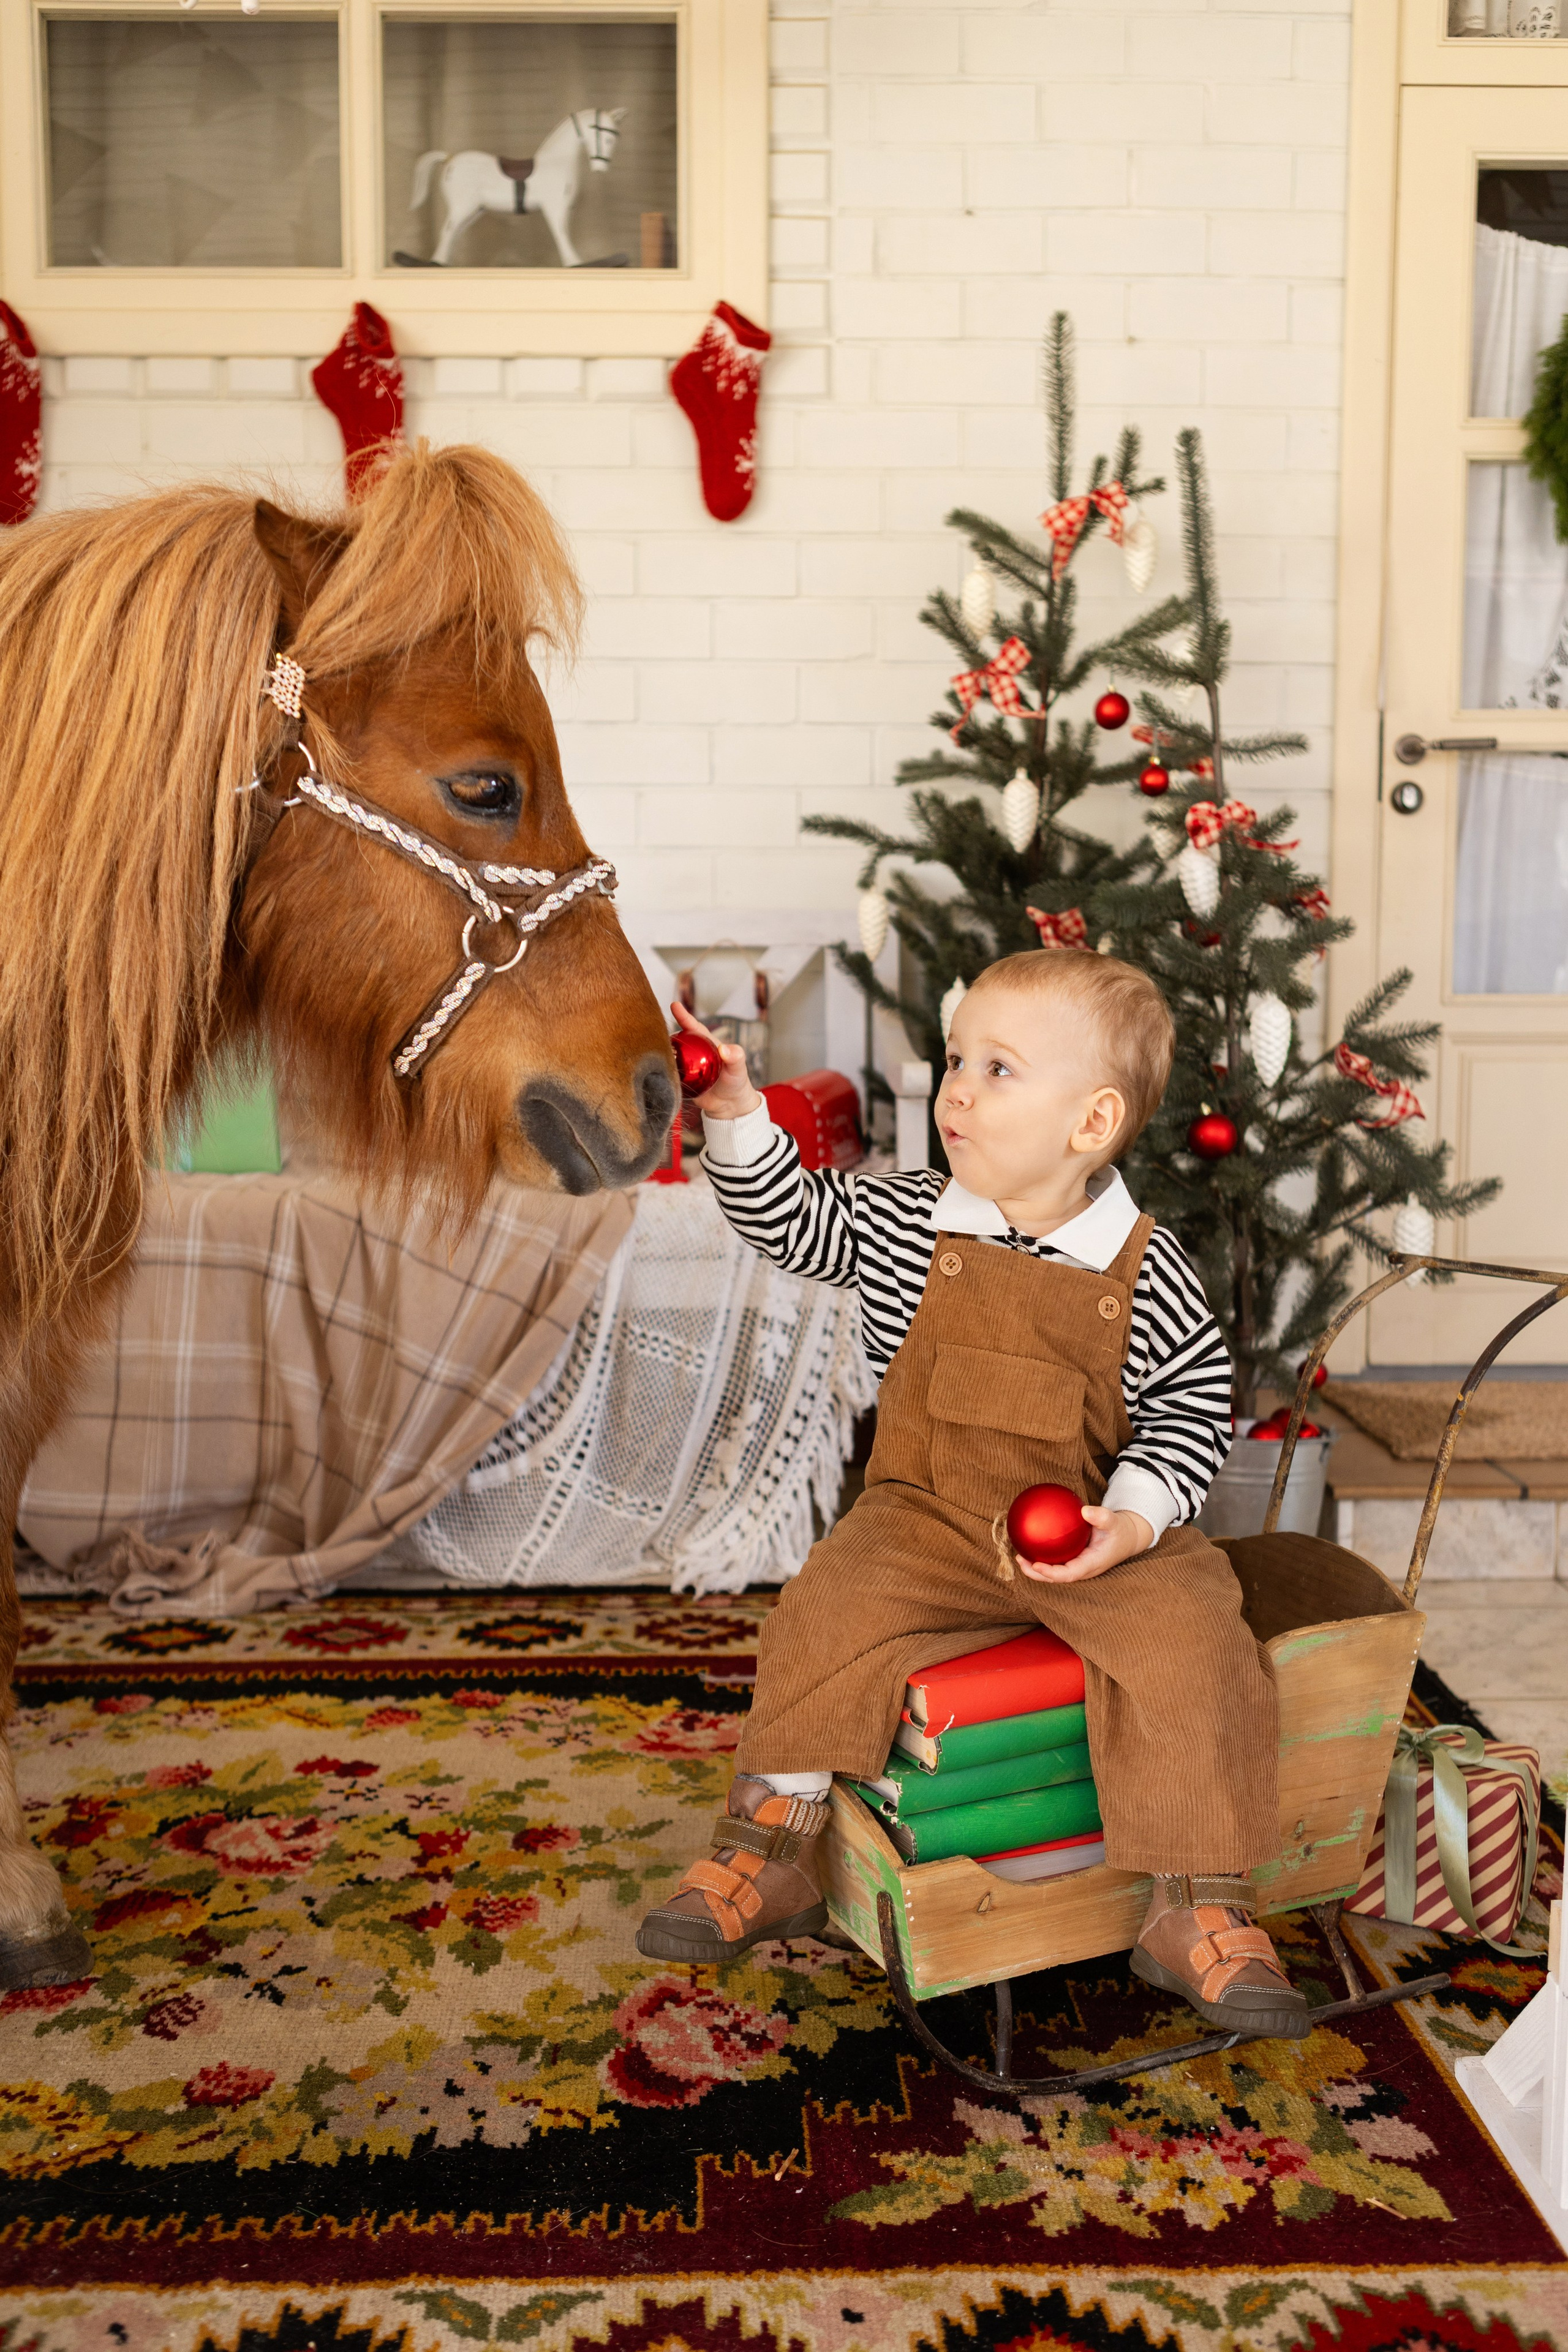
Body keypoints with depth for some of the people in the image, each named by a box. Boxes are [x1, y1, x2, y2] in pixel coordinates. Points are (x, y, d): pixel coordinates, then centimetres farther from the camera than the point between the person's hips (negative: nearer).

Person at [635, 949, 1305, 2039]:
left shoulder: (1148, 1273, -8)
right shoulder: (903, 1222, 0)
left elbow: (1196, 1405, -1)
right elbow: (788, 1217, 11)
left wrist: (1136, 1517, -16)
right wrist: (737, 1114, -4)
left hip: (1099, 1534, -1)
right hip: (929, 1520, 2)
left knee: (1192, 1645, -24)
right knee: (828, 1612, -21)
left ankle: (1198, 1911, -9)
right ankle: (771, 1851, -3)